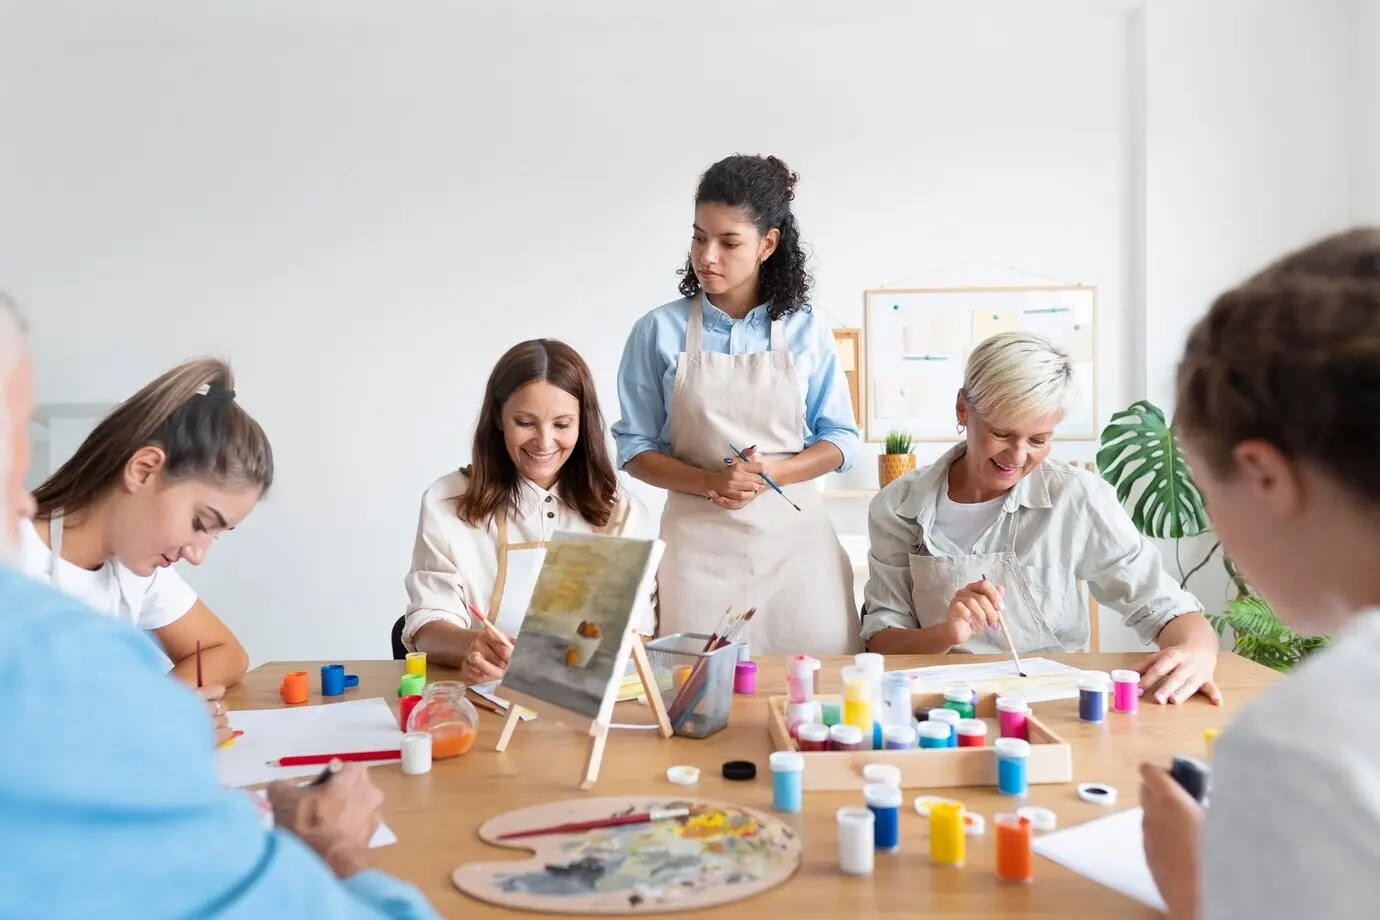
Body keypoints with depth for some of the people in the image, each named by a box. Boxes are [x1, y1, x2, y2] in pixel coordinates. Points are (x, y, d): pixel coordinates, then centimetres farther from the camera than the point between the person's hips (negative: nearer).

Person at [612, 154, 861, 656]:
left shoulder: (806, 332, 4)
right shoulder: (658, 332, 1)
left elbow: (840, 440, 7)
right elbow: (635, 447, 3)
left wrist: (769, 475, -11)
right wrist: (710, 482, -14)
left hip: (794, 536, 1)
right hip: (698, 541, -1)